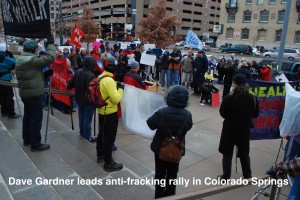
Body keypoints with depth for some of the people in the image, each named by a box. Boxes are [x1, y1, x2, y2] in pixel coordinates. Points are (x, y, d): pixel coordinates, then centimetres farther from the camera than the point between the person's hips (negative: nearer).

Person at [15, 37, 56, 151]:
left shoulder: (20, 60, 12)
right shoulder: (32, 60, -19)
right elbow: (50, 58, -24)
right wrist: (50, 44, -13)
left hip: (24, 93, 10)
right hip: (34, 94, -9)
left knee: (27, 116, 19)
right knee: (36, 119, -3)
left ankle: (26, 139, 31)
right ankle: (35, 144, 3)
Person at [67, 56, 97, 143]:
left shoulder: (78, 72, -2)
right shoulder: (91, 75, -27)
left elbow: (71, 83, 8)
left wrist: (68, 87, 28)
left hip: (79, 99, 8)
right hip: (88, 100, -7)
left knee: (81, 116, 21)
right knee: (87, 118, 4)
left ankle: (82, 132, 36)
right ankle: (87, 136, 13)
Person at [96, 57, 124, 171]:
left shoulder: (100, 77, 5)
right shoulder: (109, 80, -25)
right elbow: (116, 99, -26)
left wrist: (115, 86, 6)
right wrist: (120, 89, -12)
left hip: (101, 111, 10)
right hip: (110, 113, -10)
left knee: (102, 134, 22)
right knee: (109, 137, 1)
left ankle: (100, 155, 39)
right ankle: (108, 163, 12)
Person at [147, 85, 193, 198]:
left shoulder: (161, 112, -24)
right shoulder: (187, 115, -17)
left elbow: (150, 124, -10)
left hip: (160, 148, -1)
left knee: (160, 173, 18)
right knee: (172, 174, 20)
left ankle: (159, 196, 32)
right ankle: (170, 195, 34)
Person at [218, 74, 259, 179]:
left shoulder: (228, 99, -22)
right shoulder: (253, 98, -11)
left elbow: (222, 114, -8)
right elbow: (255, 114, 2)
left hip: (229, 130, -3)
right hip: (244, 131, 3)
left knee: (227, 154, 13)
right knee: (244, 154, 22)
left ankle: (226, 177, 23)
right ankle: (247, 176, 37)